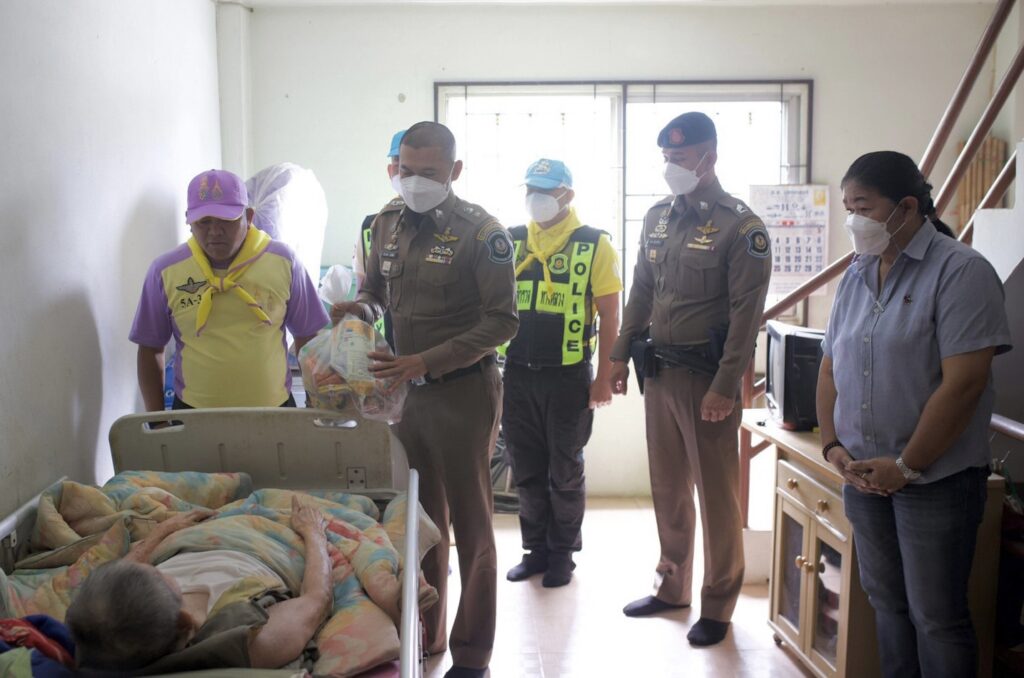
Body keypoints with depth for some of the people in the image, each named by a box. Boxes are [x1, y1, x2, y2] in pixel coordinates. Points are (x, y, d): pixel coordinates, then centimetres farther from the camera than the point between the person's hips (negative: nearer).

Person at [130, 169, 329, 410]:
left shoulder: (283, 262, -3)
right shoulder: (166, 271, -3)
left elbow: (307, 338, 5)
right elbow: (150, 350, 6)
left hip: (274, 410, 0)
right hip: (193, 414, 0)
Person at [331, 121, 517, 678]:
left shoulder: (481, 232, -12)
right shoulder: (388, 224, 7)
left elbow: (501, 320, -15)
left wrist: (427, 361, -22)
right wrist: (362, 309, -4)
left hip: (463, 391, -6)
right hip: (406, 388, 6)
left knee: (470, 524, 5)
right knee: (419, 517, 16)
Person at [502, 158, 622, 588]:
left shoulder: (594, 245, -5)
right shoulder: (510, 242, 7)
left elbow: (609, 315, -5)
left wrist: (605, 376, -9)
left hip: (568, 375, -4)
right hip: (518, 374, 4)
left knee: (565, 471, 8)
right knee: (527, 470, 12)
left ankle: (563, 554, 23)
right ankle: (536, 549, 27)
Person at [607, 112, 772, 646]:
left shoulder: (740, 226, -10)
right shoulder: (657, 217, 10)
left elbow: (746, 313, -14)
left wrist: (725, 385, -18)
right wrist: (620, 355, 12)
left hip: (706, 375, -6)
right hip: (659, 370, 6)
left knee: (716, 493, 4)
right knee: (667, 487, 15)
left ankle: (717, 605, 17)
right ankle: (672, 585, 30)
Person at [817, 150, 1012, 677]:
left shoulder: (960, 272, -12)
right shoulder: (855, 277, 9)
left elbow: (963, 382, -19)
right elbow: (830, 367, 12)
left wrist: (906, 466, -17)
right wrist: (833, 446, 0)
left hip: (935, 480, -6)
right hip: (864, 476, 6)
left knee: (936, 619, 3)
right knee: (887, 604, 16)